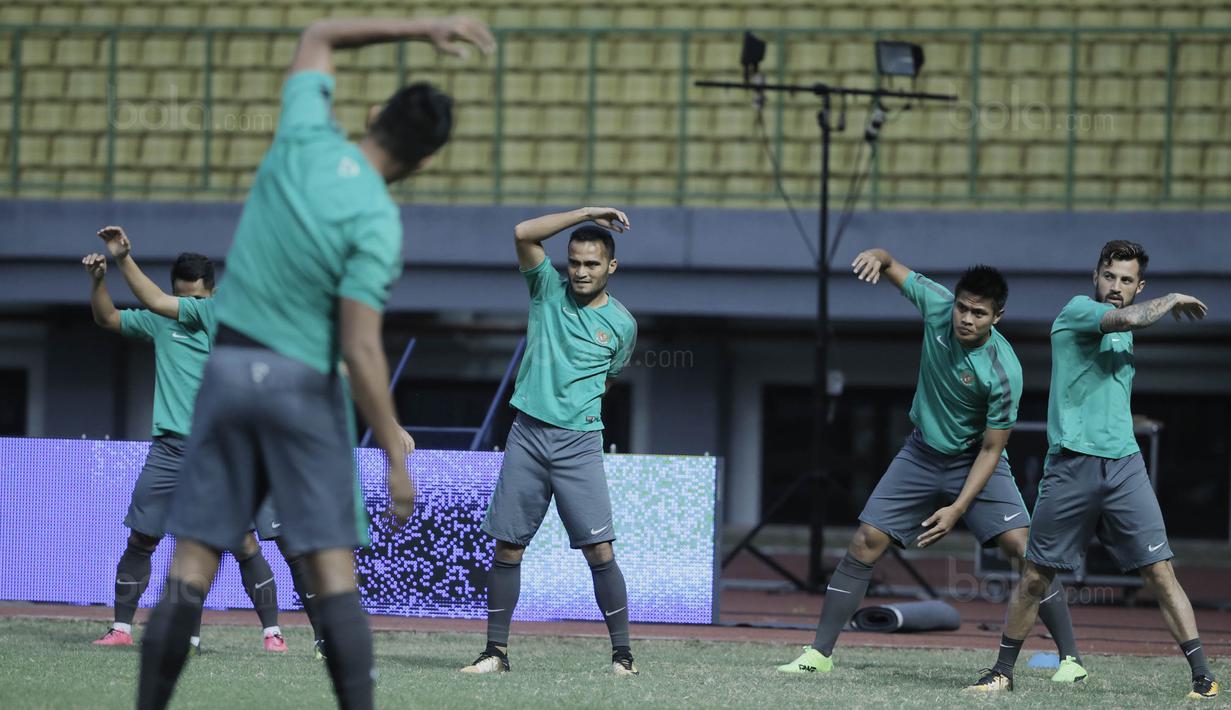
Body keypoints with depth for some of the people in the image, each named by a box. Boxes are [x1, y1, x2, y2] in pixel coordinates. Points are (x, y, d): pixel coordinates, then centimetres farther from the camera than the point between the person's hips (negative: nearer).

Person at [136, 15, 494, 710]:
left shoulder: (305, 139, -1)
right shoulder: (376, 222, -14)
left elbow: (319, 37, 19)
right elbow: (360, 350, -18)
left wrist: (425, 27, 18)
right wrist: (395, 450, -14)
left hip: (228, 363, 5)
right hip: (303, 383, -4)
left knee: (194, 561, 2)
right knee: (333, 566, -3)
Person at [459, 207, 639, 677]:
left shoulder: (621, 324, 5)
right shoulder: (549, 290, 6)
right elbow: (524, 233, -7)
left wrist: (575, 405, 12)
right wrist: (587, 213, -6)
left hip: (579, 443, -1)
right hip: (526, 435, 1)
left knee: (600, 551, -9)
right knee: (507, 548, 2)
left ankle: (622, 653, -3)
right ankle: (496, 651, 9)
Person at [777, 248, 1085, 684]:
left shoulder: (1004, 373, -28)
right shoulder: (937, 305, -17)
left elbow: (991, 450, -20)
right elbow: (893, 268, -2)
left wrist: (958, 508, -25)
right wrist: (878, 256, -27)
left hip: (975, 460, -4)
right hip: (922, 454, 4)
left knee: (1021, 546, -18)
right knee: (866, 543, -3)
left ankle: (1070, 658, -10)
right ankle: (820, 653, 3)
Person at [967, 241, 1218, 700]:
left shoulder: (1123, 335, 18)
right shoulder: (1077, 311, -4)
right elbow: (1130, 317, -21)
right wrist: (1172, 300, -6)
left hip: (1124, 466, 5)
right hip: (1071, 467, -5)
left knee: (1160, 572, -5)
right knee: (1036, 576, 3)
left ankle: (1202, 675, -6)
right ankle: (1003, 671, 18)